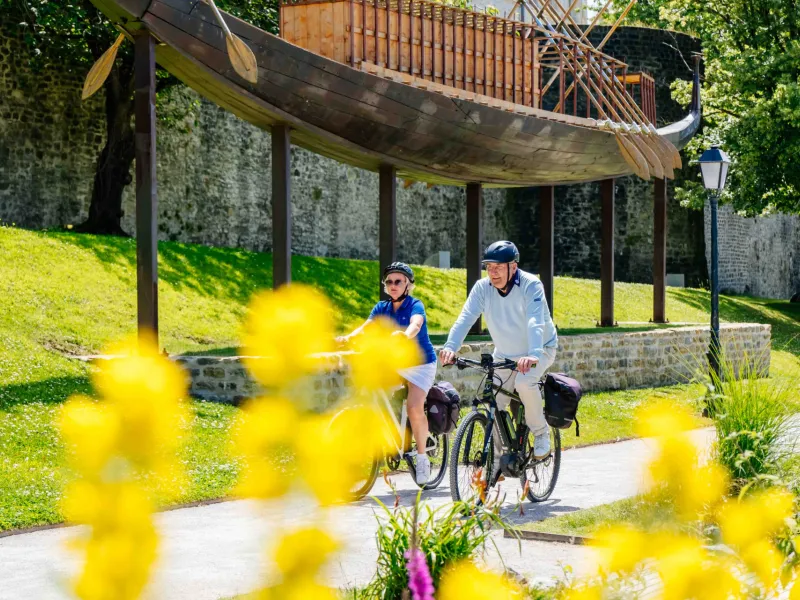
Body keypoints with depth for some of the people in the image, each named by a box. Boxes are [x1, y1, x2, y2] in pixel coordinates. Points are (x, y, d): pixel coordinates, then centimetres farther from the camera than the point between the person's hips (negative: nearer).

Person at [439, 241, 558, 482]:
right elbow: (465, 318, -26)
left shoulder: (531, 286, -27)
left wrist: (533, 354, -58)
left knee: (524, 382, -33)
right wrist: (450, 347, -44)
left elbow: (536, 322, -41)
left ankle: (541, 433, -10)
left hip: (540, 349, -4)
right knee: (493, 405, -6)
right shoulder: (483, 288, -15)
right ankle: (497, 460, 9)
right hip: (505, 354, 4)